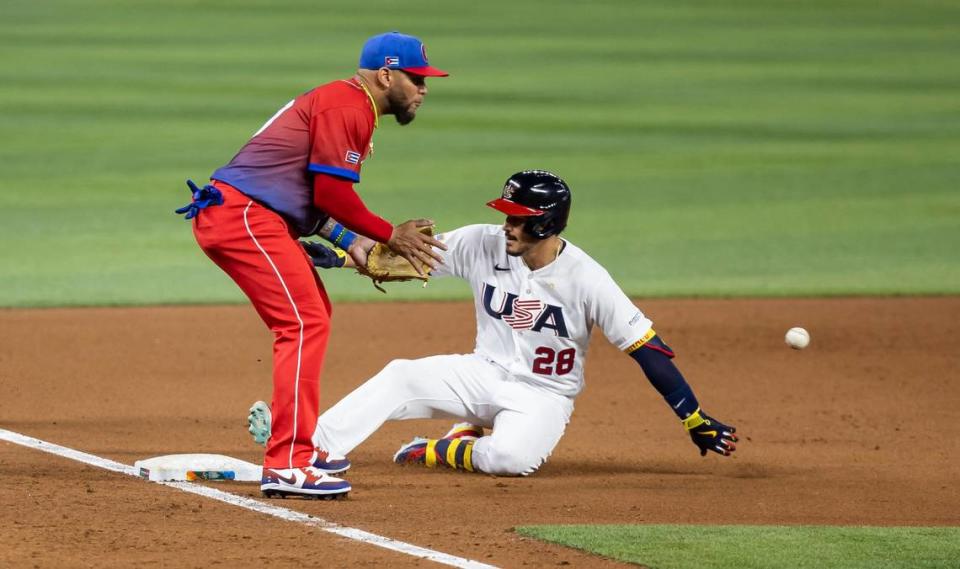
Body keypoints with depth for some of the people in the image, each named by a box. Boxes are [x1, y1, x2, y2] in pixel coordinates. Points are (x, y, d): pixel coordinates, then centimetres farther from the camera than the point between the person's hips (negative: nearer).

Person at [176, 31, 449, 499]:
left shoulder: (347, 105, 23)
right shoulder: (347, 105, -10)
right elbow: (331, 194, -16)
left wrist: (351, 243, 13)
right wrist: (391, 236, -6)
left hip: (228, 214, 11)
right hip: (244, 215, -11)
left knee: (311, 318, 21)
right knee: (305, 324, -16)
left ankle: (302, 448, 29)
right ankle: (288, 467, -22)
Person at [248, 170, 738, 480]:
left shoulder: (584, 279, -21)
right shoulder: (484, 245, -9)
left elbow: (645, 346, -19)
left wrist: (694, 420, -21)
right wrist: (340, 256, -18)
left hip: (544, 396, -4)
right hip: (486, 375, 4)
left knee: (511, 456, -35)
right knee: (401, 377, -20)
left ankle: (444, 452, -4)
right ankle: (309, 449, -28)